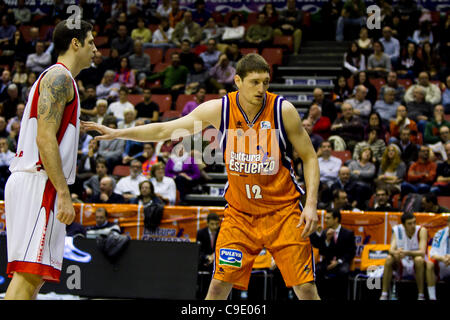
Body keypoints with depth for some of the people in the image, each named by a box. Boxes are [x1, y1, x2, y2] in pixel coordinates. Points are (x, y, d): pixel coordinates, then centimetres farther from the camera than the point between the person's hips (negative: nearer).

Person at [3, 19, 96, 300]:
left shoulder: (58, 78, 24)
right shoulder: (59, 77, -7)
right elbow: (45, 139, -17)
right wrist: (64, 194, -20)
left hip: (32, 182, 10)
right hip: (40, 183, -10)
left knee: (34, 275, 9)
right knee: (29, 273, -16)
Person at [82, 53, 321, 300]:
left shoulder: (283, 110, -11)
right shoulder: (219, 109, -8)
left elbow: (309, 157, -1)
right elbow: (165, 130, 0)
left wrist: (311, 205, -12)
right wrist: (118, 133, -6)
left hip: (283, 211, -1)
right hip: (239, 212, 1)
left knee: (305, 288, -5)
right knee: (219, 284, -5)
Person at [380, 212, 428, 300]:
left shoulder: (421, 230, -15)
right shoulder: (397, 230, -7)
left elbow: (422, 252, -27)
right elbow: (391, 250, -17)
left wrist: (407, 253, -44)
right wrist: (395, 253, -42)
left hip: (418, 266, -3)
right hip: (403, 266, 3)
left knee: (419, 259, -34)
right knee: (389, 258, -23)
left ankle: (421, 295, -27)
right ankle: (384, 294, -19)